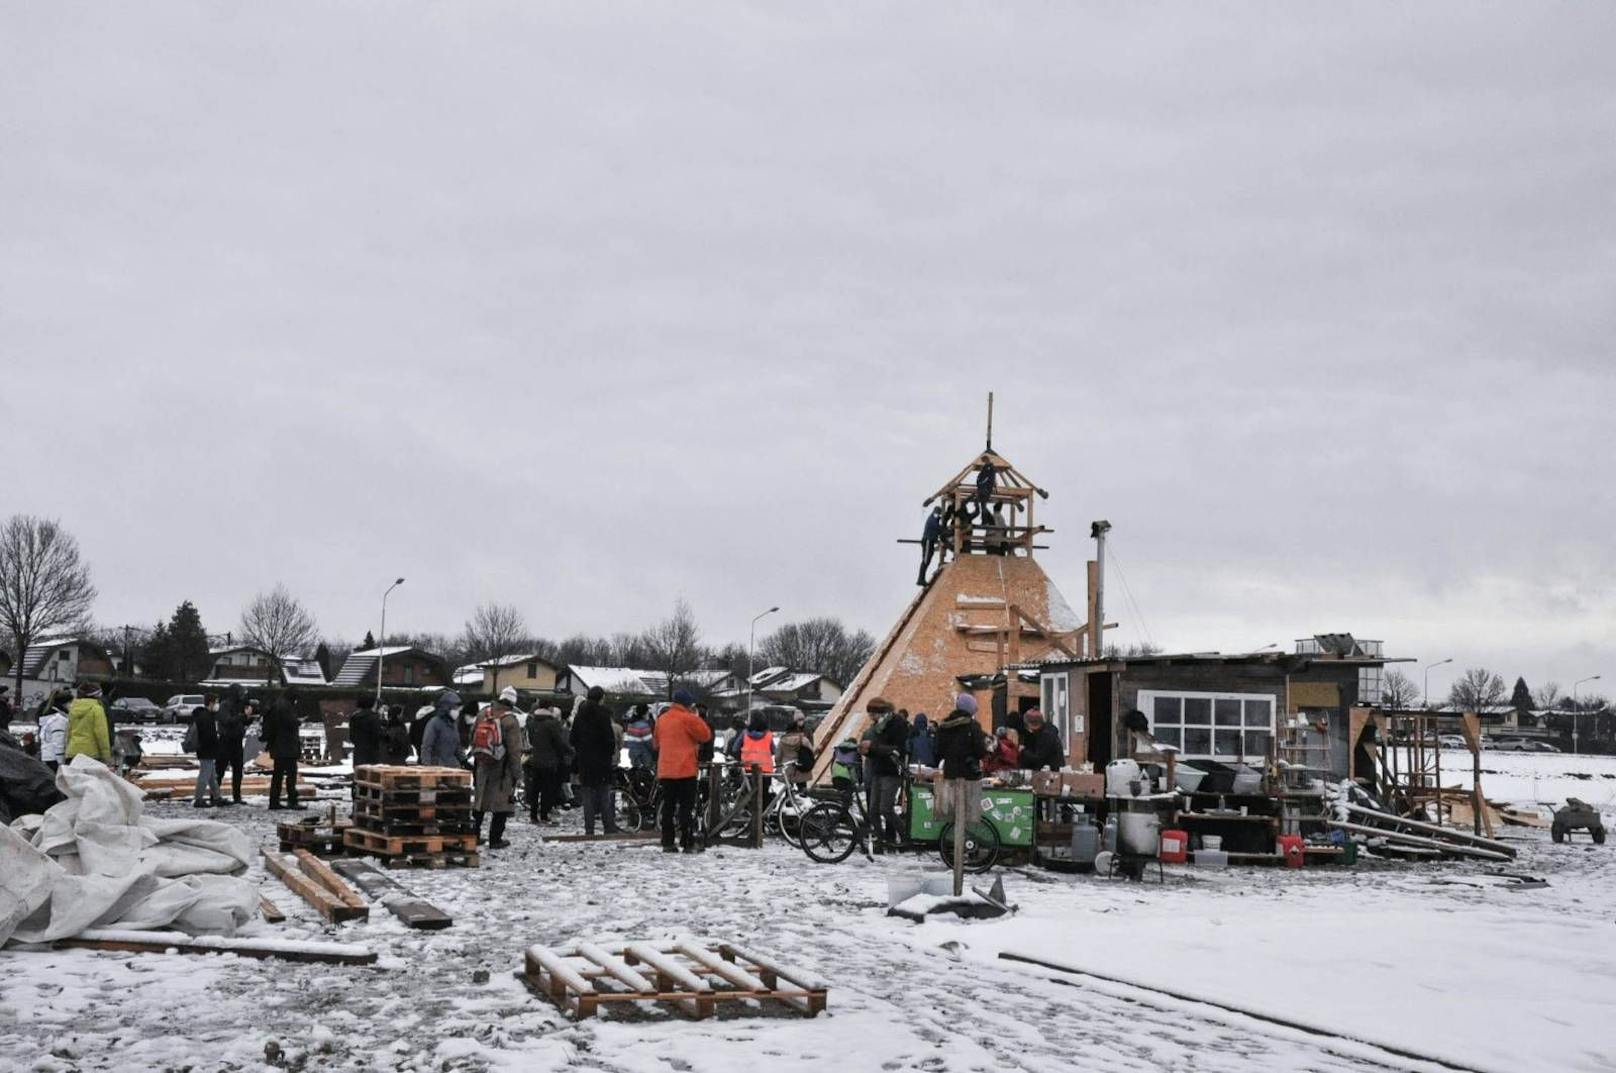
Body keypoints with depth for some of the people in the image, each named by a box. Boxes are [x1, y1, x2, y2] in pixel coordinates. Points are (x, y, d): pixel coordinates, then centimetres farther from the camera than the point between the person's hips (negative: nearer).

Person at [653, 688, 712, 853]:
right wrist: (697, 719, 7)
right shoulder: (689, 718, -9)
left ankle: (667, 843, 8)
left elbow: (657, 743, 20)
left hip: (665, 770, 6)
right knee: (687, 806, -2)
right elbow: (706, 735, -4)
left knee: (668, 806, 9)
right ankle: (688, 843, -5)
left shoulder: (662, 719, 11)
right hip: (685, 770, -6)